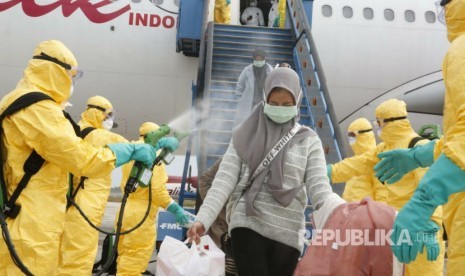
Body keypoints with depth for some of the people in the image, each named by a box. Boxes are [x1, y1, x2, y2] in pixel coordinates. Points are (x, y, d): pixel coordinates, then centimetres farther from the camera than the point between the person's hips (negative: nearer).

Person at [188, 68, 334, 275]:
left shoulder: (309, 140, 3)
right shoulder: (246, 134, 3)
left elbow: (319, 187, -3)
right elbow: (224, 179, -2)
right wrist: (203, 219, -14)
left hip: (288, 233, 1)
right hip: (247, 225, -1)